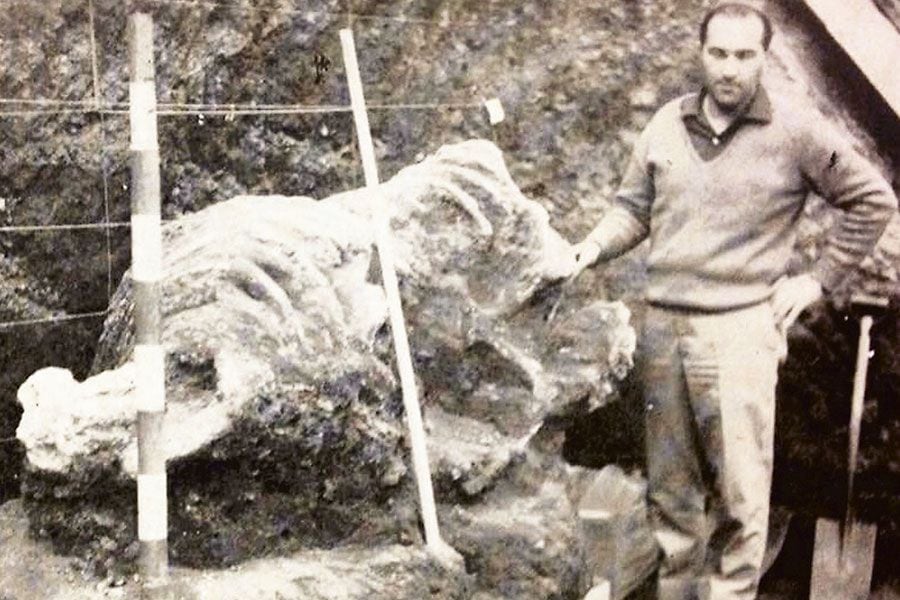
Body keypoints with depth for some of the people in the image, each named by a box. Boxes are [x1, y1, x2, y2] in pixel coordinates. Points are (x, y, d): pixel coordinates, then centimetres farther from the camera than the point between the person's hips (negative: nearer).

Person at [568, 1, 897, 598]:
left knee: (739, 489, -3)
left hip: (740, 329, -4)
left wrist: (818, 279, 2)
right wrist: (595, 246, -3)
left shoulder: (795, 133, -3)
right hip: (663, 324, 4)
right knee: (671, 488, 13)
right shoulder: (666, 124, 8)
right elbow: (634, 207, 16)